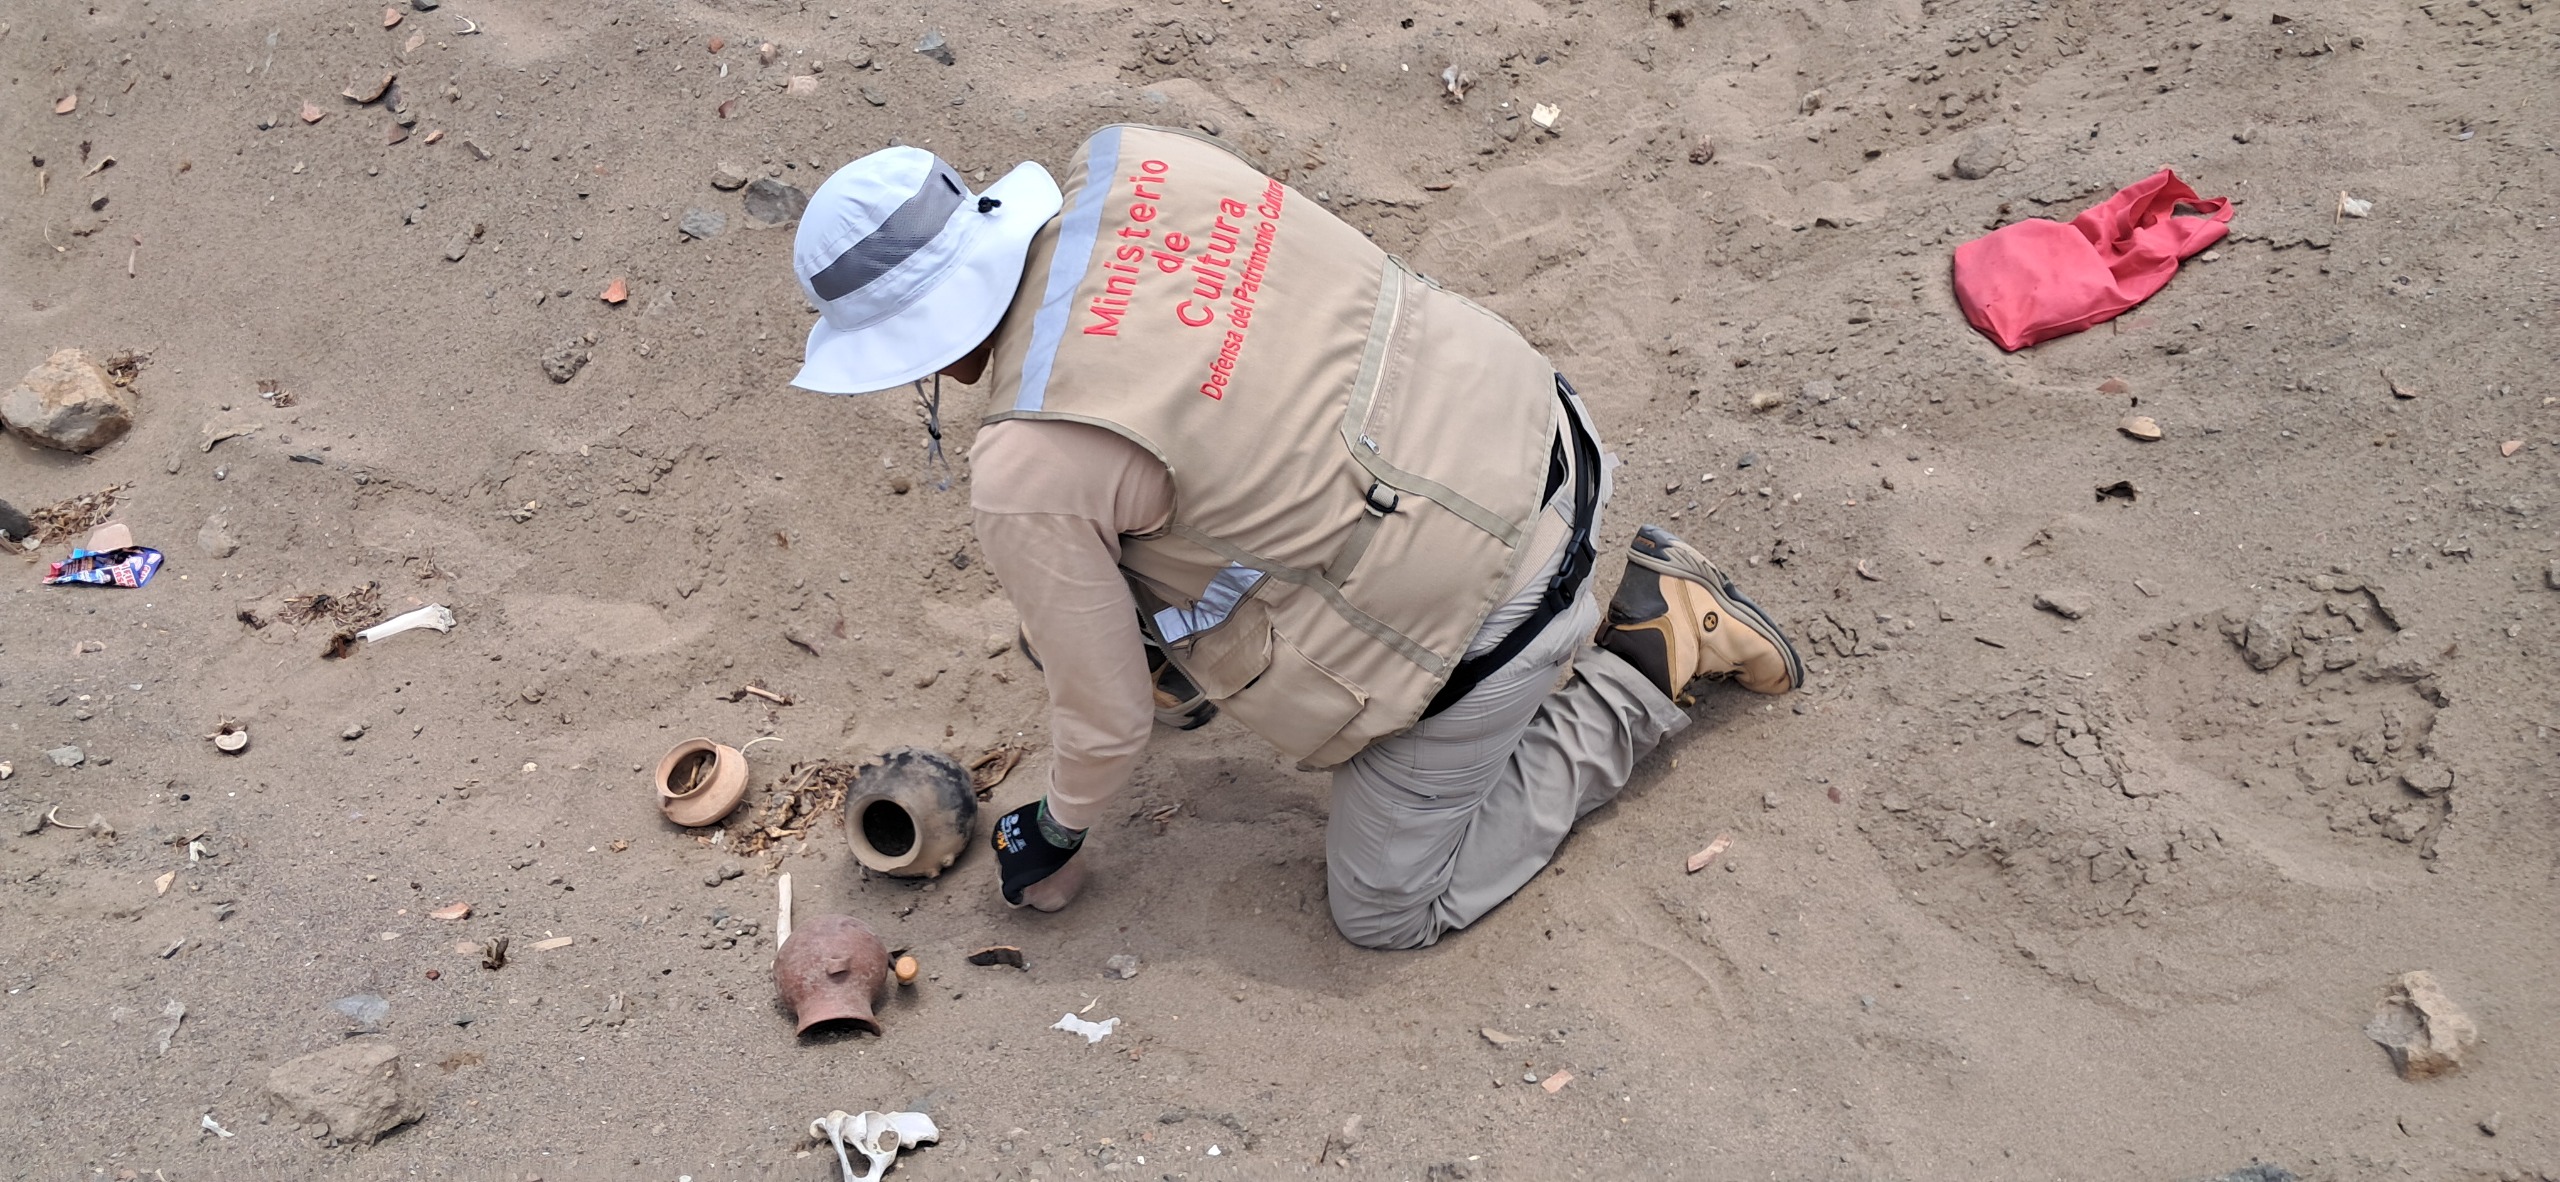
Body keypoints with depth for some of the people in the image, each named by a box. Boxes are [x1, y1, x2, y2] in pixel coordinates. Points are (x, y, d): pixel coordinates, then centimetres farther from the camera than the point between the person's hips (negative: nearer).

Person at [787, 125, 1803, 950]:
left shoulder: (1028, 476, -23)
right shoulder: (1133, 164, -5)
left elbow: (1106, 712, -9)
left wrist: (1056, 835, 14)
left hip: (1479, 604, -8)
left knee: (1386, 912, 14)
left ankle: (1651, 661, 12)